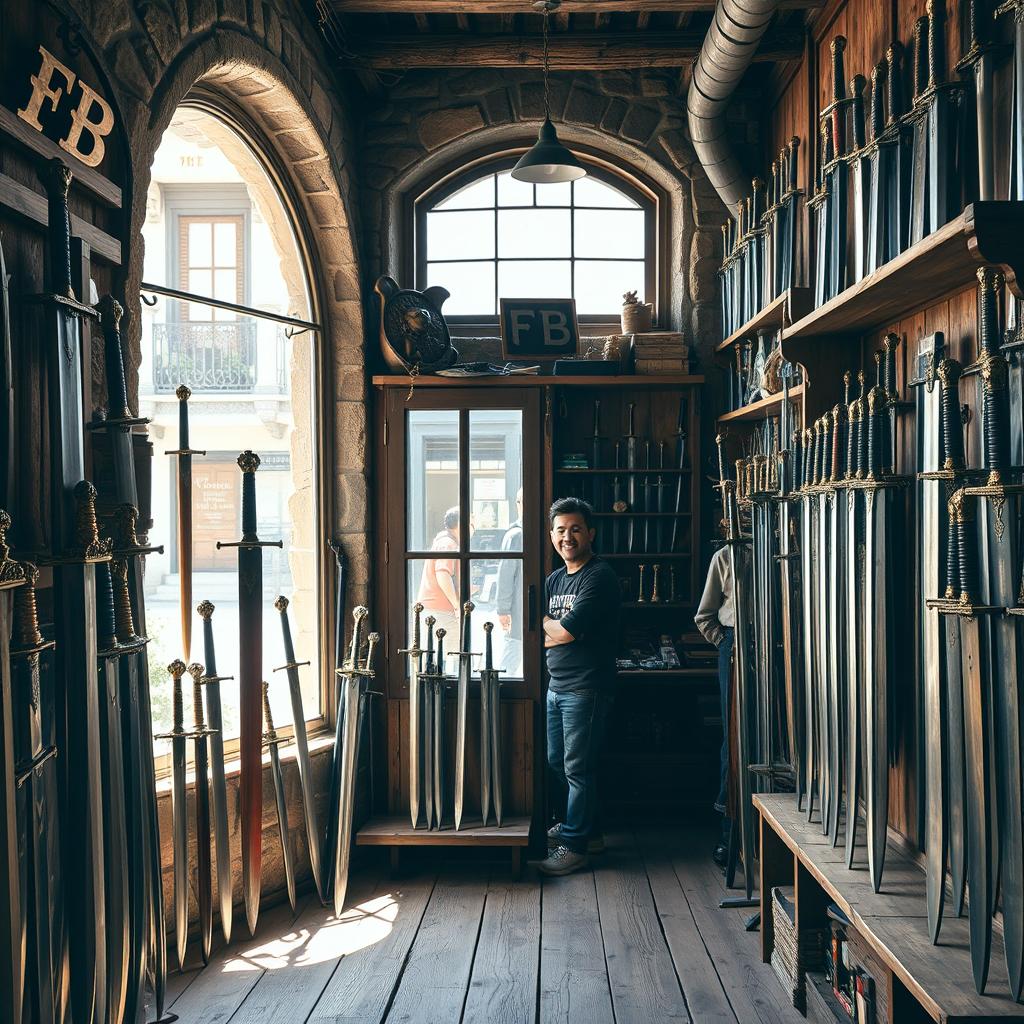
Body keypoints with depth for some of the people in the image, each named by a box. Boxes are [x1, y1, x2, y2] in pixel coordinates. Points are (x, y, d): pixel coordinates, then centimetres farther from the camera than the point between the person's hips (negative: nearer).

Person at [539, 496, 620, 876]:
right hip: (557, 684, 9)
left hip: (586, 686, -9)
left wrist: (548, 624, -1)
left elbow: (566, 631, -19)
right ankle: (587, 829, 32)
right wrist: (560, 630, -9)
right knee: (557, 761, 17)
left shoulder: (600, 576, -13)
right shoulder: (554, 579, 14)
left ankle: (574, 846, 7)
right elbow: (543, 640, 10)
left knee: (577, 768, -3)